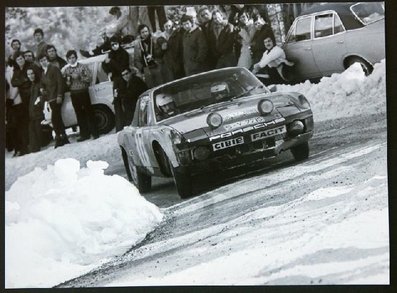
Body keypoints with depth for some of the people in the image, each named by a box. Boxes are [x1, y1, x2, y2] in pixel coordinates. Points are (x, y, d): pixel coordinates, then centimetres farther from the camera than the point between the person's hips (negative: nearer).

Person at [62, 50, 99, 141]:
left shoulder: (83, 66, 1)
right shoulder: (66, 70, 11)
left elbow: (89, 77, -7)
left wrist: (79, 77, -17)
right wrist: (67, 81, -13)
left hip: (83, 92, -3)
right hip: (74, 94, 3)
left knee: (89, 112, -3)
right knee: (79, 115, 5)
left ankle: (94, 133, 0)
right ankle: (84, 134, 10)